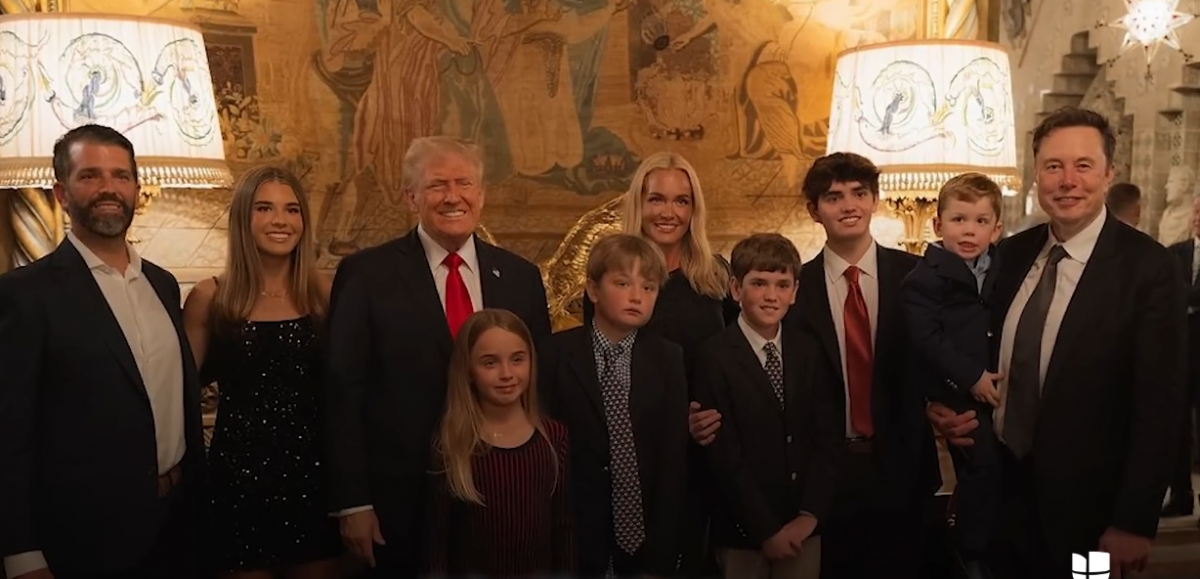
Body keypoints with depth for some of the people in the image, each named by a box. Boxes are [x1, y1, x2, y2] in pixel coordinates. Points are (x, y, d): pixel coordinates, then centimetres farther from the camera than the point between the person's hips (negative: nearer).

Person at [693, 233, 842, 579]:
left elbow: (828, 438, 0)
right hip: (742, 531, -3)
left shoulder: (811, 352, 4)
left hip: (804, 527, 4)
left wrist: (809, 515, -9)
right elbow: (724, 456, -12)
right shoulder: (715, 356, -10)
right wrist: (766, 530, -12)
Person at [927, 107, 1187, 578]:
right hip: (1000, 491, 4)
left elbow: (1159, 404, -13)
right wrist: (952, 408, -6)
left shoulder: (1148, 267, -12)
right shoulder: (1011, 255, 2)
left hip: (1084, 509, -4)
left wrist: (1134, 522, -13)